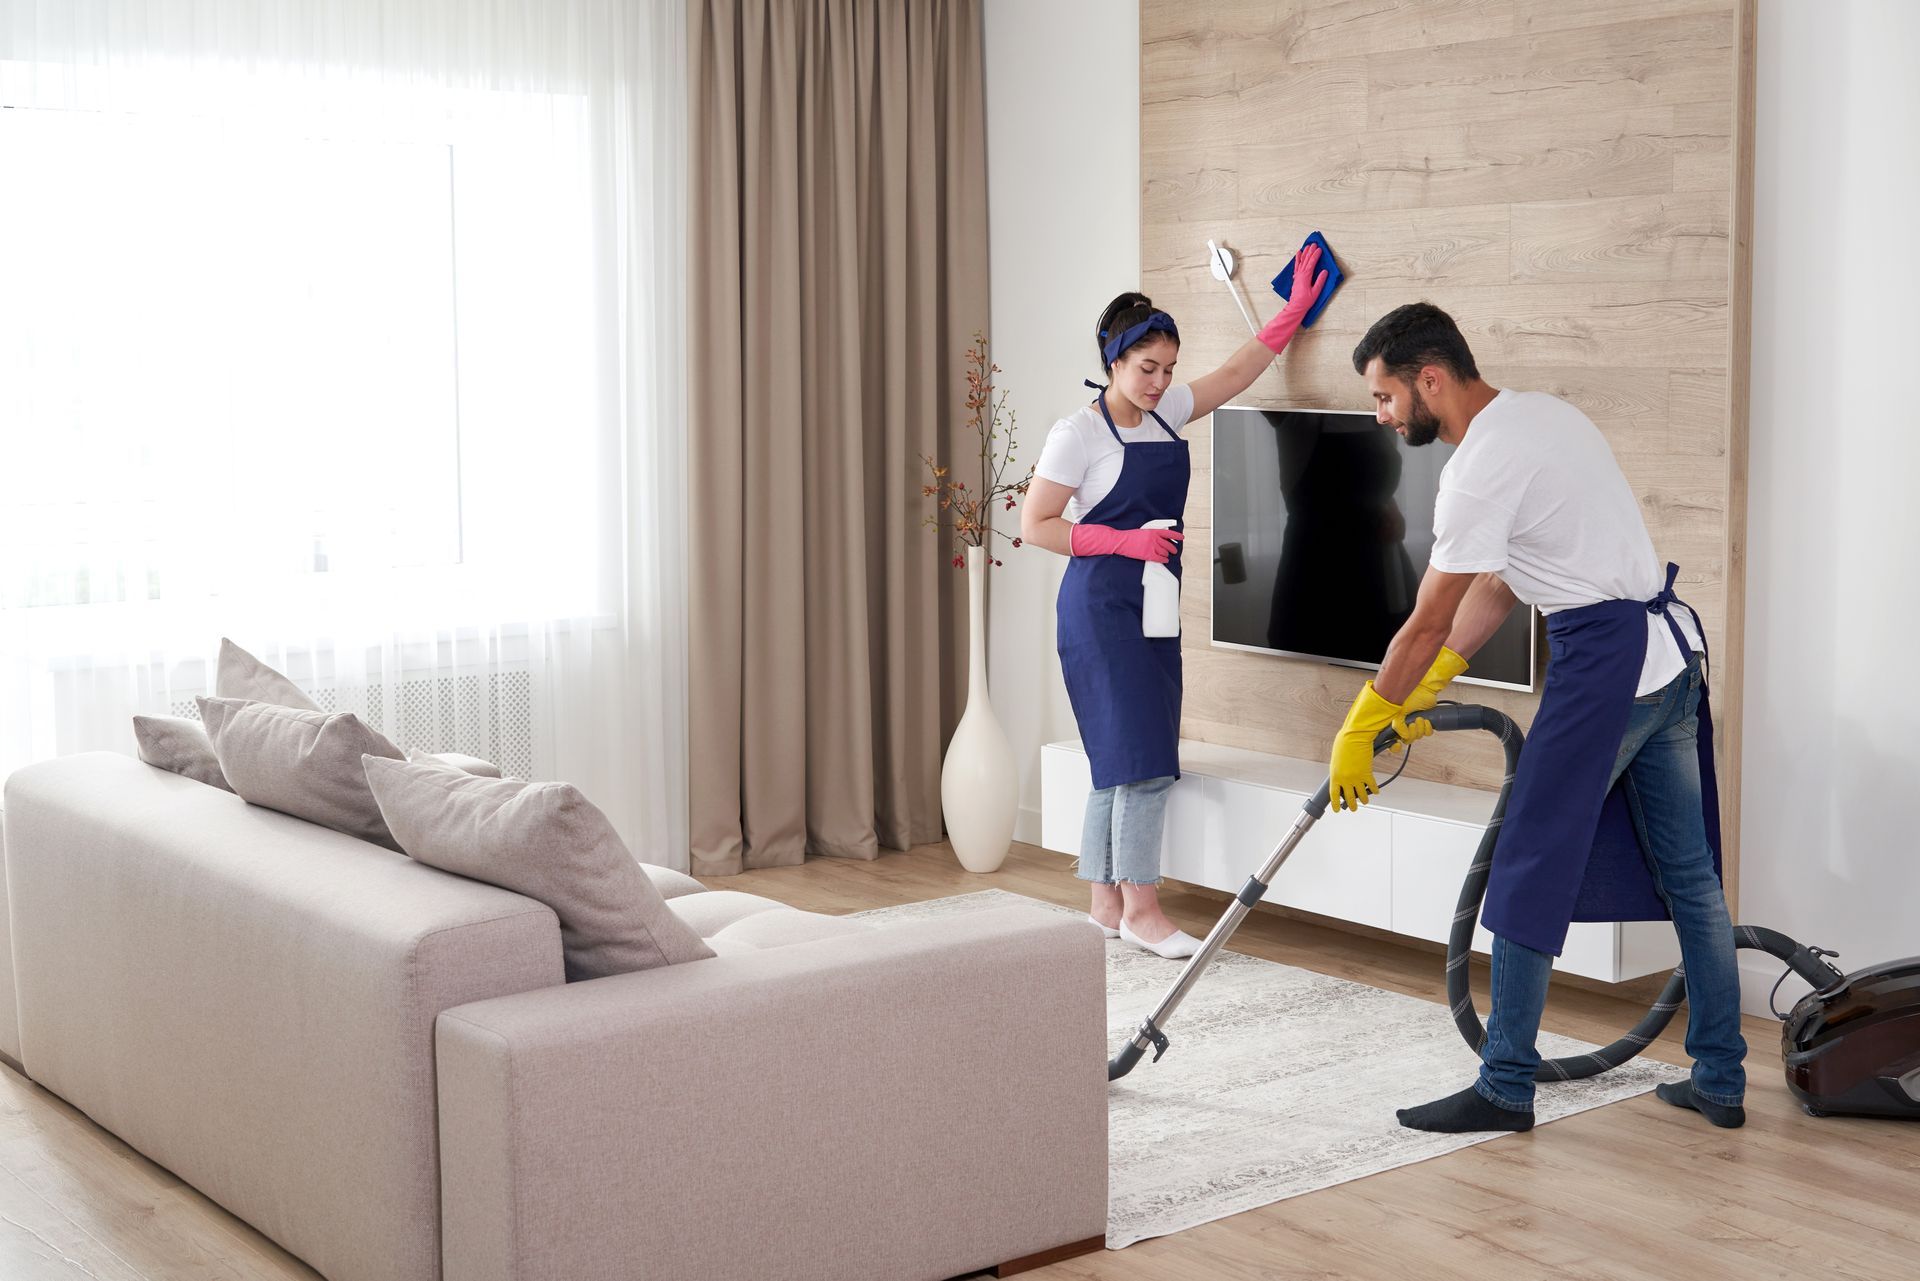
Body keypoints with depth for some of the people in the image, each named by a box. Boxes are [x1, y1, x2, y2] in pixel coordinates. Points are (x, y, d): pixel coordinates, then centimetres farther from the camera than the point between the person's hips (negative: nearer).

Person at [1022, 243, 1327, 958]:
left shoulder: (1165, 413, 11)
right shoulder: (1079, 433, -10)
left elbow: (1236, 373, 24)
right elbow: (1035, 525, -10)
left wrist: (1294, 314, 23)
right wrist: (1124, 541, -16)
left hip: (1155, 606, 8)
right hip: (1103, 607, -8)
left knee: (1125, 761, 9)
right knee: (1141, 758, -11)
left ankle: (1107, 904, 15)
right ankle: (1140, 910, -3)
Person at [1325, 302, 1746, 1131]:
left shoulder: (1482, 466, -16)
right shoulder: (1540, 414, 15)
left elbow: (1427, 625, -12)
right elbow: (1500, 584, 18)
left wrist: (1357, 734, -3)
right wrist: (1430, 683, 16)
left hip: (1604, 660, -10)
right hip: (1672, 650, 10)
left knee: (1531, 875, -2)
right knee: (1690, 874, 12)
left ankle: (1506, 1088, 5)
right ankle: (1720, 1081, 19)